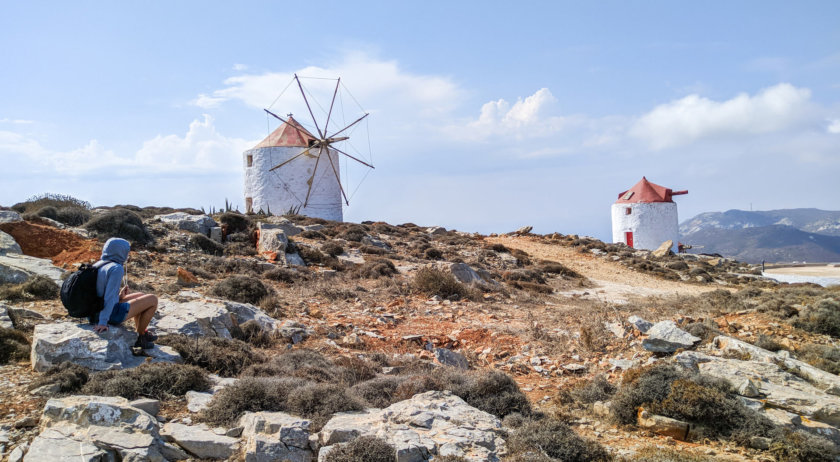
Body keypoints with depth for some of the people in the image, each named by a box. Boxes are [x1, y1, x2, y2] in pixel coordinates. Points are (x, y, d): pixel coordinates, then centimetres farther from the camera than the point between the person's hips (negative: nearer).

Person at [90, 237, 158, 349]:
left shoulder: (97, 265, 7)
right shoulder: (117, 268, -19)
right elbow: (109, 297, -26)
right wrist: (103, 322, -27)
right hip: (112, 314, -9)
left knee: (141, 296, 27)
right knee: (153, 299, 4)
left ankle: (143, 332, 38)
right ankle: (140, 337, 17)